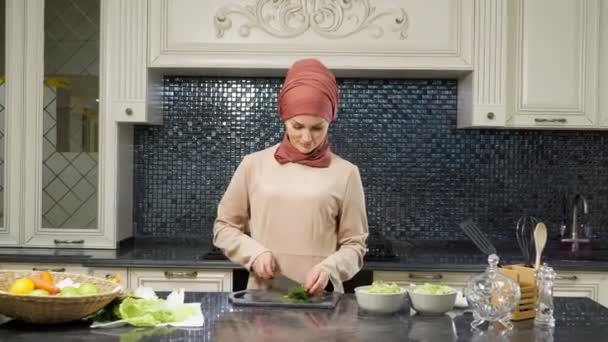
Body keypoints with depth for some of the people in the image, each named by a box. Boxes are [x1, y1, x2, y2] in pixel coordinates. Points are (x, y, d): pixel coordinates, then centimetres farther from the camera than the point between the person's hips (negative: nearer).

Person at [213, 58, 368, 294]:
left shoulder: (345, 172, 3)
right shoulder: (254, 164, 6)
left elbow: (354, 245, 6)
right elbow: (223, 227, 13)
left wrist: (328, 268, -13)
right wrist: (254, 253, -4)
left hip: (321, 297, 0)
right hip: (262, 294, 1)